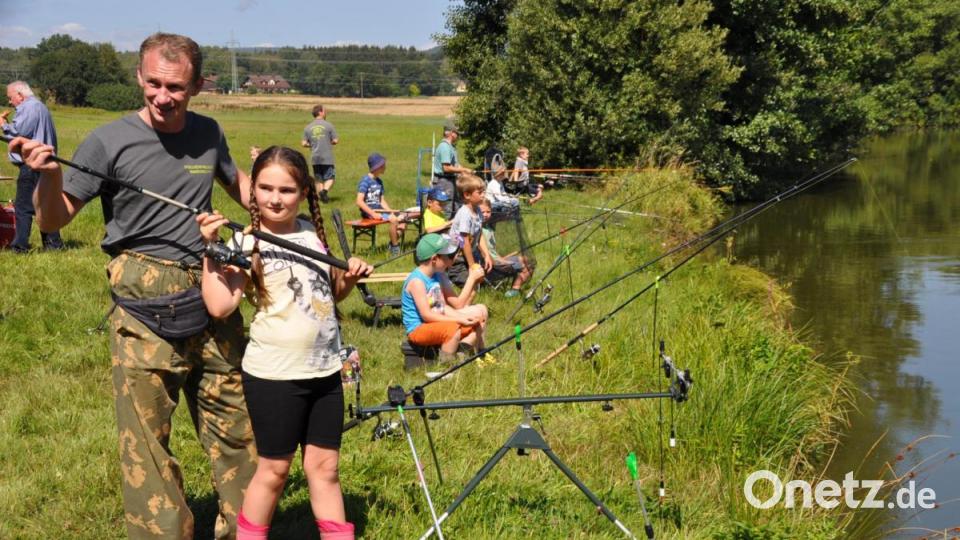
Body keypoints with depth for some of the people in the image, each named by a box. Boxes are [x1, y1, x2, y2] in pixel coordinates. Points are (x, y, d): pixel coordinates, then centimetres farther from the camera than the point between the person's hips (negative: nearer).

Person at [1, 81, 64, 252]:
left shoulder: (28, 107, -11)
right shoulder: (41, 107, 22)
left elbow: (17, 131, -18)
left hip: (31, 165, -10)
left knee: (23, 206, -7)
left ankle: (20, 245, -7)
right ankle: (53, 242, 15)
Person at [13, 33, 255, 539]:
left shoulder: (208, 133, 6)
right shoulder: (109, 141, -8)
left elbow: (236, 182, 27)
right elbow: (52, 219, -6)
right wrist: (48, 175, -25)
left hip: (212, 301, 5)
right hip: (145, 311, -5)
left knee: (236, 428, 12)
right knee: (146, 440, -3)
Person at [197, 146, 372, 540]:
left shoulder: (312, 232, 7)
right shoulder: (247, 244, -8)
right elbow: (219, 305, -21)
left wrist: (351, 275, 2)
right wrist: (211, 248, -21)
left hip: (325, 370, 5)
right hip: (274, 374, -5)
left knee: (324, 466, 12)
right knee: (274, 468, 6)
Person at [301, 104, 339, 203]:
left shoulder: (308, 127, 5)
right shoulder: (329, 125, -6)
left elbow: (304, 143, 3)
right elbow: (336, 141, -5)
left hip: (315, 158, 4)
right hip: (327, 158, -4)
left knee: (319, 179, 13)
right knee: (329, 178, 0)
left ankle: (321, 194, 9)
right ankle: (325, 190, -23)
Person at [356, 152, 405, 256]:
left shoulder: (379, 182, 15)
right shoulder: (365, 181, -11)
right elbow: (359, 202, -18)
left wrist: (391, 211, 0)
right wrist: (373, 214, -23)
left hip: (378, 210, 8)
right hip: (368, 212, -8)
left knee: (403, 217, -6)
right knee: (393, 219, -28)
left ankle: (393, 242, 1)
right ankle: (394, 248, -15)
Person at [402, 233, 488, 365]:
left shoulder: (439, 275, 7)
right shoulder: (416, 281, -19)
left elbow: (458, 304, 8)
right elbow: (426, 315, -26)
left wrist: (472, 279, -2)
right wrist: (459, 320, -27)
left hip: (438, 324, 9)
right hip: (419, 329, -9)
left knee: (480, 311, 4)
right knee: (453, 328, -37)